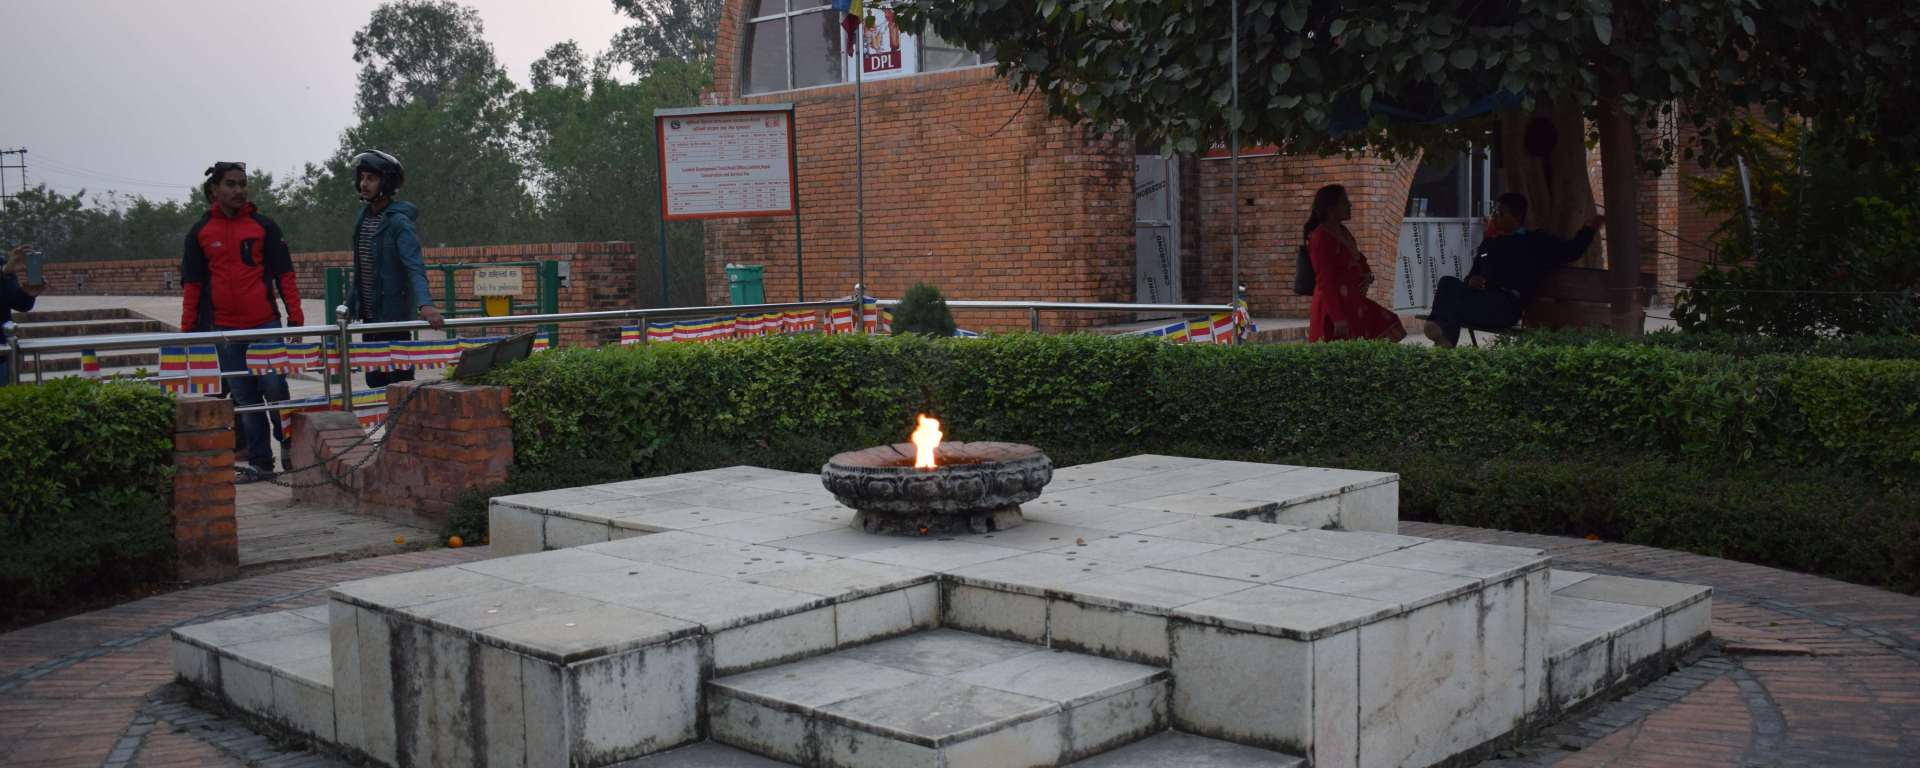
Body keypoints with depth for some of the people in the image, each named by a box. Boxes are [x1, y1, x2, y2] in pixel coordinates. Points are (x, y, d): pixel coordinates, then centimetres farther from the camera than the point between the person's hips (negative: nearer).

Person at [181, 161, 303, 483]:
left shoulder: (264, 226, 5)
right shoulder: (200, 232, 9)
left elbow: (284, 273, 4)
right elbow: (191, 285, 11)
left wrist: (295, 317, -3)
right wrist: (187, 329, 6)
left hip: (265, 325, -2)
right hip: (223, 330, 2)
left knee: (274, 388, -6)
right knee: (244, 398, 5)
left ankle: (289, 444, 12)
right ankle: (260, 462, 12)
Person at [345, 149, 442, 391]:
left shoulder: (399, 221, -14)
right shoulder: (365, 215, 11)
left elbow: (415, 267, -25)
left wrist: (425, 303, -40)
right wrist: (351, 302, 14)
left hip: (394, 315, -8)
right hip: (369, 313, 8)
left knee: (399, 380, -5)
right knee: (374, 380, 13)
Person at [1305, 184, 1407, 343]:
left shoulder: (1343, 232, 11)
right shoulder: (1320, 238, -16)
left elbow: (1359, 261, 27)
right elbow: (1325, 282, -21)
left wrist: (1368, 276, 2)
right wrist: (1338, 318, -24)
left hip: (1351, 304, 9)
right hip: (1333, 307, -9)